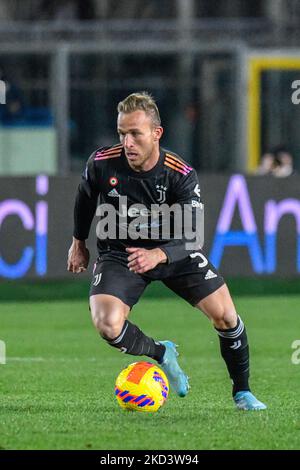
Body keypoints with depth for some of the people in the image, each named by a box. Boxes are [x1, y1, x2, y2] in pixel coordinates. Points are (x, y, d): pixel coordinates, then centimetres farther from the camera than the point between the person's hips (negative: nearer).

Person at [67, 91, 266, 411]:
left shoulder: (181, 175, -23)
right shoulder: (102, 163, -19)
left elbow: (190, 237, -28)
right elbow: (85, 198, 5)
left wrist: (158, 255, -48)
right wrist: (78, 243, 17)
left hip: (172, 250, 0)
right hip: (118, 252, 0)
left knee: (225, 315, -10)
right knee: (107, 325, -24)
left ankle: (241, 392, 15)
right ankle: (161, 354, 8)